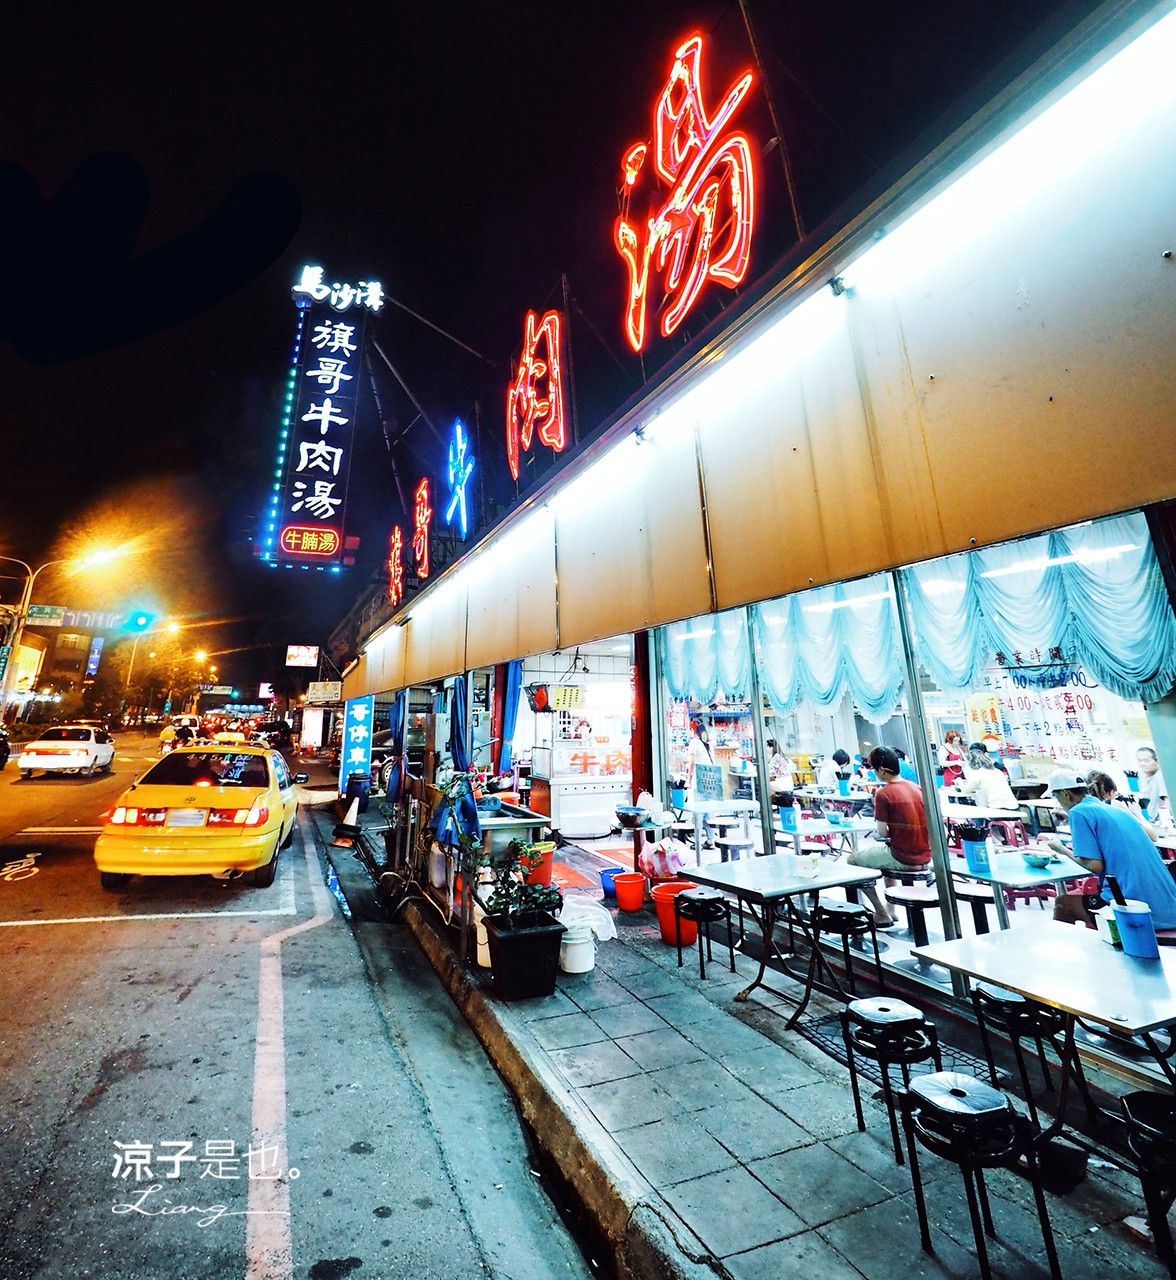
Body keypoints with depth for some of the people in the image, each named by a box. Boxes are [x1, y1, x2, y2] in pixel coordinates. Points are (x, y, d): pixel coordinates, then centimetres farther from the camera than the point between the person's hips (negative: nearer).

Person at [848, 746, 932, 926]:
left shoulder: (883, 793, -16)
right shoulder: (916, 788, 5)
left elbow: (882, 833, -12)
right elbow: (910, 825, 14)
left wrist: (879, 832, 8)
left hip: (903, 858, -8)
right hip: (924, 856, 8)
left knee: (852, 859, 11)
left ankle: (882, 915, 13)